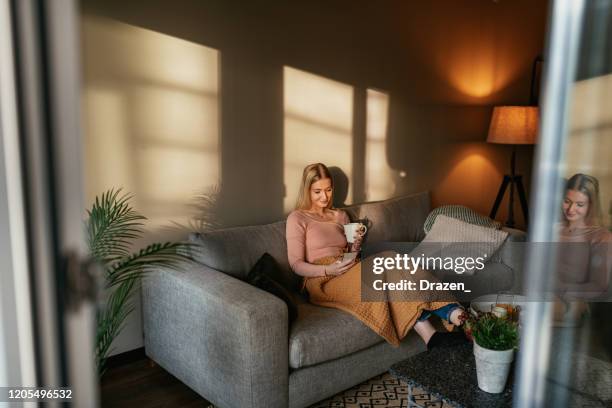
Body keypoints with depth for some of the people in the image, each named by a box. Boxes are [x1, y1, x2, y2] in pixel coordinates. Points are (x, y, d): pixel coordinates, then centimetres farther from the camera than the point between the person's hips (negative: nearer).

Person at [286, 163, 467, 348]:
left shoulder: (340, 216, 21)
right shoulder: (297, 218, 3)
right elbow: (296, 264, -4)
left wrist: (356, 245, -1)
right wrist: (328, 269, -20)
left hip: (349, 273, 5)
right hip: (322, 280, -5)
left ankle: (450, 312, -41)